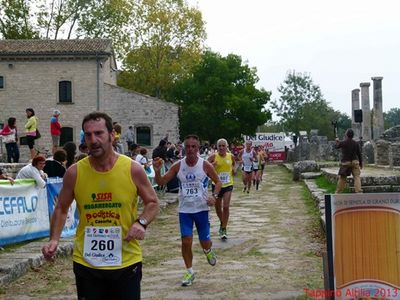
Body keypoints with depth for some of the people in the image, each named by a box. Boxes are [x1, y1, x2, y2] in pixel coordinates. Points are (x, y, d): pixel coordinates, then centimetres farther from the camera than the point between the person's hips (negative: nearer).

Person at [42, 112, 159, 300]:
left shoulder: (133, 169, -8)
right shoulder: (74, 173, -5)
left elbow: (152, 203, 4)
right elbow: (61, 209, 8)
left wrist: (142, 222, -15)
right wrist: (54, 239, -6)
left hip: (126, 261, -1)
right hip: (86, 262, 1)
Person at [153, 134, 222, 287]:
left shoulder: (205, 165, -10)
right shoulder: (178, 166, -5)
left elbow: (218, 182, 1)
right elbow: (161, 182, -5)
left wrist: (214, 196, -16)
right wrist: (157, 171, -26)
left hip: (201, 209, -1)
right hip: (185, 210, 1)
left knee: (205, 242, 6)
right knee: (186, 241, -4)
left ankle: (208, 251, 44)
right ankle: (189, 271, 16)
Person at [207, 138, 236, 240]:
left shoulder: (231, 156, -1)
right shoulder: (213, 156, -8)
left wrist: (234, 170, 0)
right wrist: (211, 166, -30)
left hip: (228, 185, 0)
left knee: (226, 206, -12)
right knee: (217, 208, 12)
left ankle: (224, 229, -2)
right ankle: (222, 223, 40)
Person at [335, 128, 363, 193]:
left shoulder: (342, 143, -7)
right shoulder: (356, 143, 0)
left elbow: (337, 146, 15)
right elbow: (359, 154, 4)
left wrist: (337, 141, 35)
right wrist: (361, 163, 13)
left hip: (345, 162, 0)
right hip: (355, 161, 0)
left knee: (342, 178, 11)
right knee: (357, 177, -2)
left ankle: (338, 192, 20)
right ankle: (358, 191, -16)